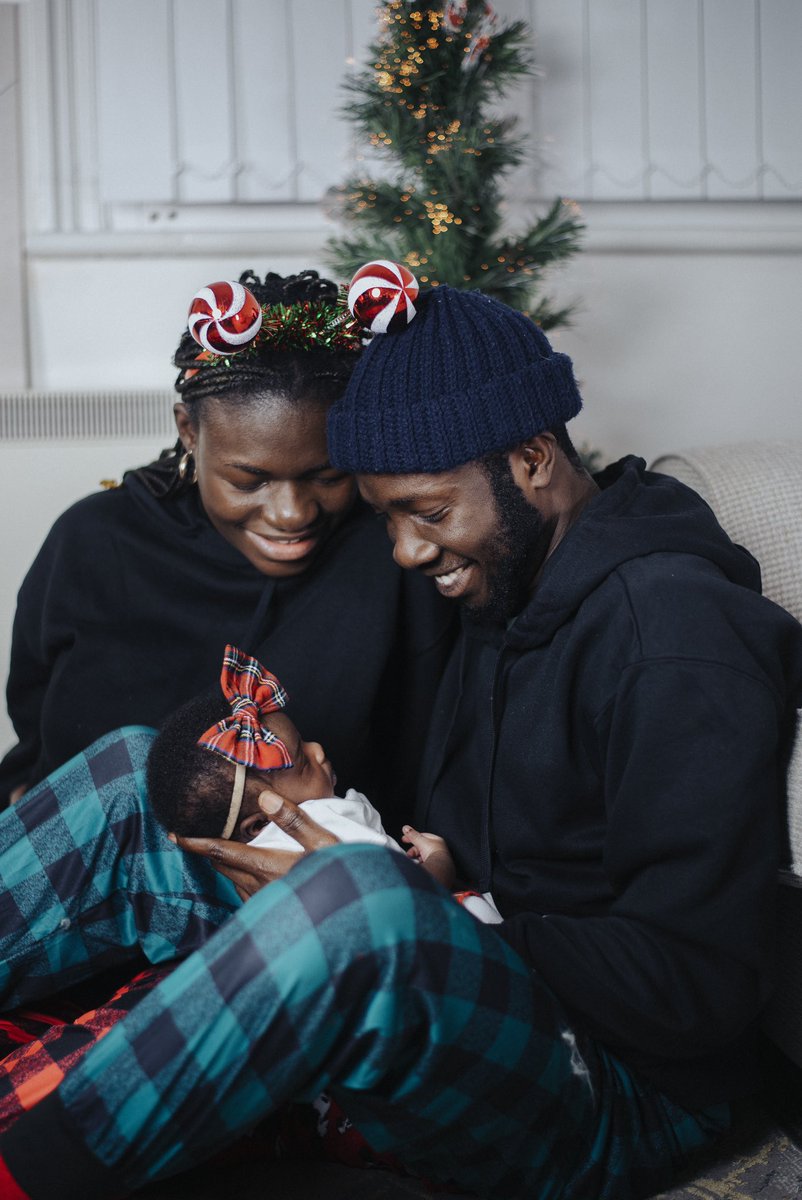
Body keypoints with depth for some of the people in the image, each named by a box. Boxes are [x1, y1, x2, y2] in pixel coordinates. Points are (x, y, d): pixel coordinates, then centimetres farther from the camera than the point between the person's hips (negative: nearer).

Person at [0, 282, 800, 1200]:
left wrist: (372, 906, -22)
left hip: (608, 1110, -8)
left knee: (359, 898, -40)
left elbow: (695, 992, -22)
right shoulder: (502, 590, 11)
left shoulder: (676, 638, -18)